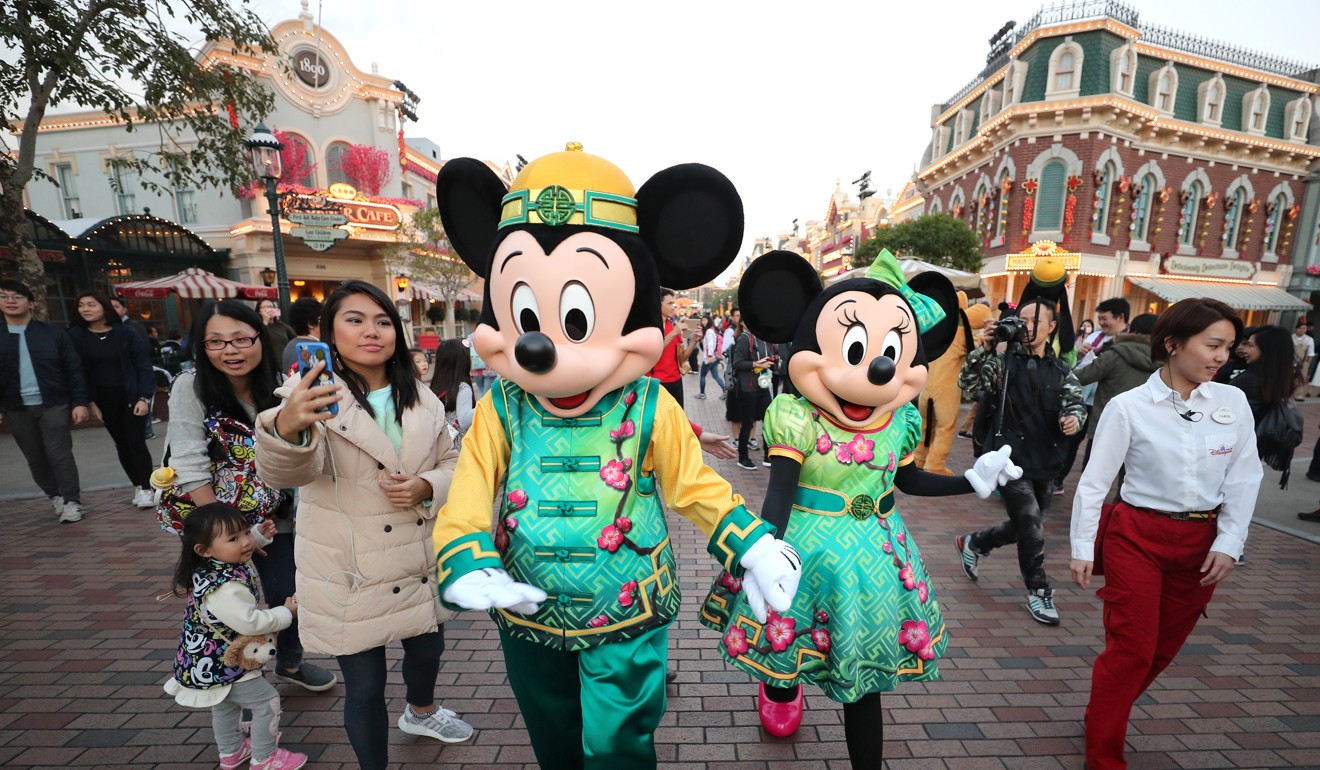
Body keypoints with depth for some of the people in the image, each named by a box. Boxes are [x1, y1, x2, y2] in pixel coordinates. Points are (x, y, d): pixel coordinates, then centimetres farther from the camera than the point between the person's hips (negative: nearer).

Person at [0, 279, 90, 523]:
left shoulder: (52, 333, -1)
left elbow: (74, 370, -2)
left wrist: (80, 402, -8)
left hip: (54, 404, -3)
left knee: (59, 454, -4)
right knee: (35, 459, 12)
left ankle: (71, 501, 5)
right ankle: (55, 496, 28)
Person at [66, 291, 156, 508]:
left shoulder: (125, 333, -6)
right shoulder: (75, 336, -1)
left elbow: (143, 366, -6)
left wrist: (144, 397, -13)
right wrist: (88, 401, -6)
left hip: (130, 396, -3)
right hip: (102, 400, 3)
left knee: (136, 442, -5)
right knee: (121, 444, 11)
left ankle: (147, 489, 0)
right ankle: (137, 487, 20)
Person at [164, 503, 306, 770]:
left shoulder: (217, 565, -8)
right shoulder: (224, 588, -37)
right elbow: (250, 623, -34)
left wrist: (260, 536, 8)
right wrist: (286, 612, -22)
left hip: (213, 660, 10)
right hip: (221, 663, -10)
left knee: (225, 705, 28)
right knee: (267, 702, 4)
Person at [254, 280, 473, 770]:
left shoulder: (421, 400, 1)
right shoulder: (314, 398, -14)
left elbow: (452, 464, 7)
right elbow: (288, 471, -30)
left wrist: (426, 487, -15)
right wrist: (286, 427, -52)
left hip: (421, 563, 5)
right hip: (352, 575, -5)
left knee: (428, 649, 25)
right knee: (365, 686, 9)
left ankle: (420, 712, 58)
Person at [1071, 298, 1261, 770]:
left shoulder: (1233, 402, 0)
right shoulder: (1129, 406, -11)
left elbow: (1244, 479, 4)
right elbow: (1094, 481, -8)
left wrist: (1229, 545, -3)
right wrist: (1082, 548, -8)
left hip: (1202, 543, 5)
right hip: (1137, 537, -4)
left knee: (1163, 648, 16)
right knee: (1131, 649, -1)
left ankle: (1107, 714, 39)